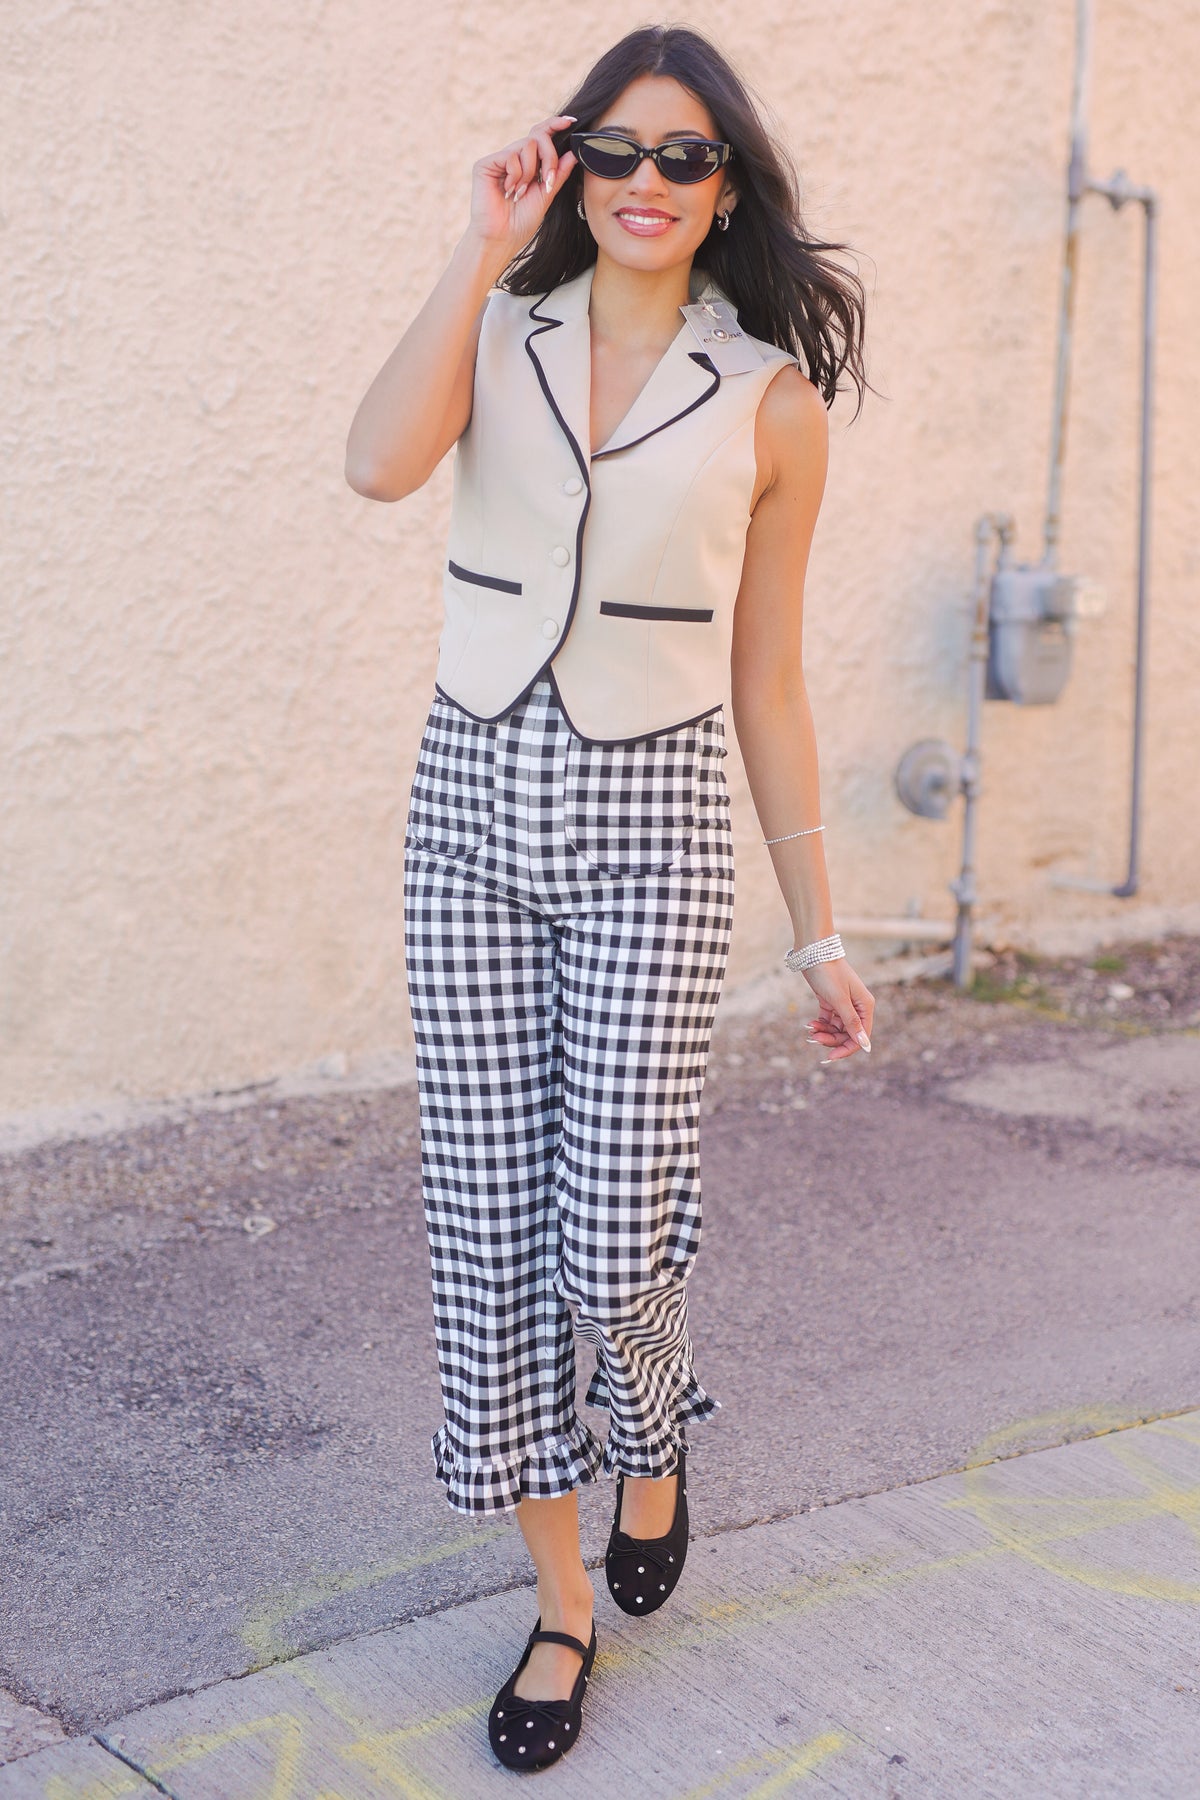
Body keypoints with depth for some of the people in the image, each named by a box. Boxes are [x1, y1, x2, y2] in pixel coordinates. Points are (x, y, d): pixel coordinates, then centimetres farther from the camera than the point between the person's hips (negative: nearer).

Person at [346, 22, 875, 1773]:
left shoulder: (773, 401, 2)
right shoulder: (501, 335, 5)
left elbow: (767, 682, 5)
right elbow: (380, 462, -17)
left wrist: (819, 931, 5)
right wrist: (487, 246, -12)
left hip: (649, 820, -2)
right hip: (473, 803, 2)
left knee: (610, 1241, -7)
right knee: (489, 1227, 4)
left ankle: (653, 1438, 31)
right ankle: (563, 1602, 21)